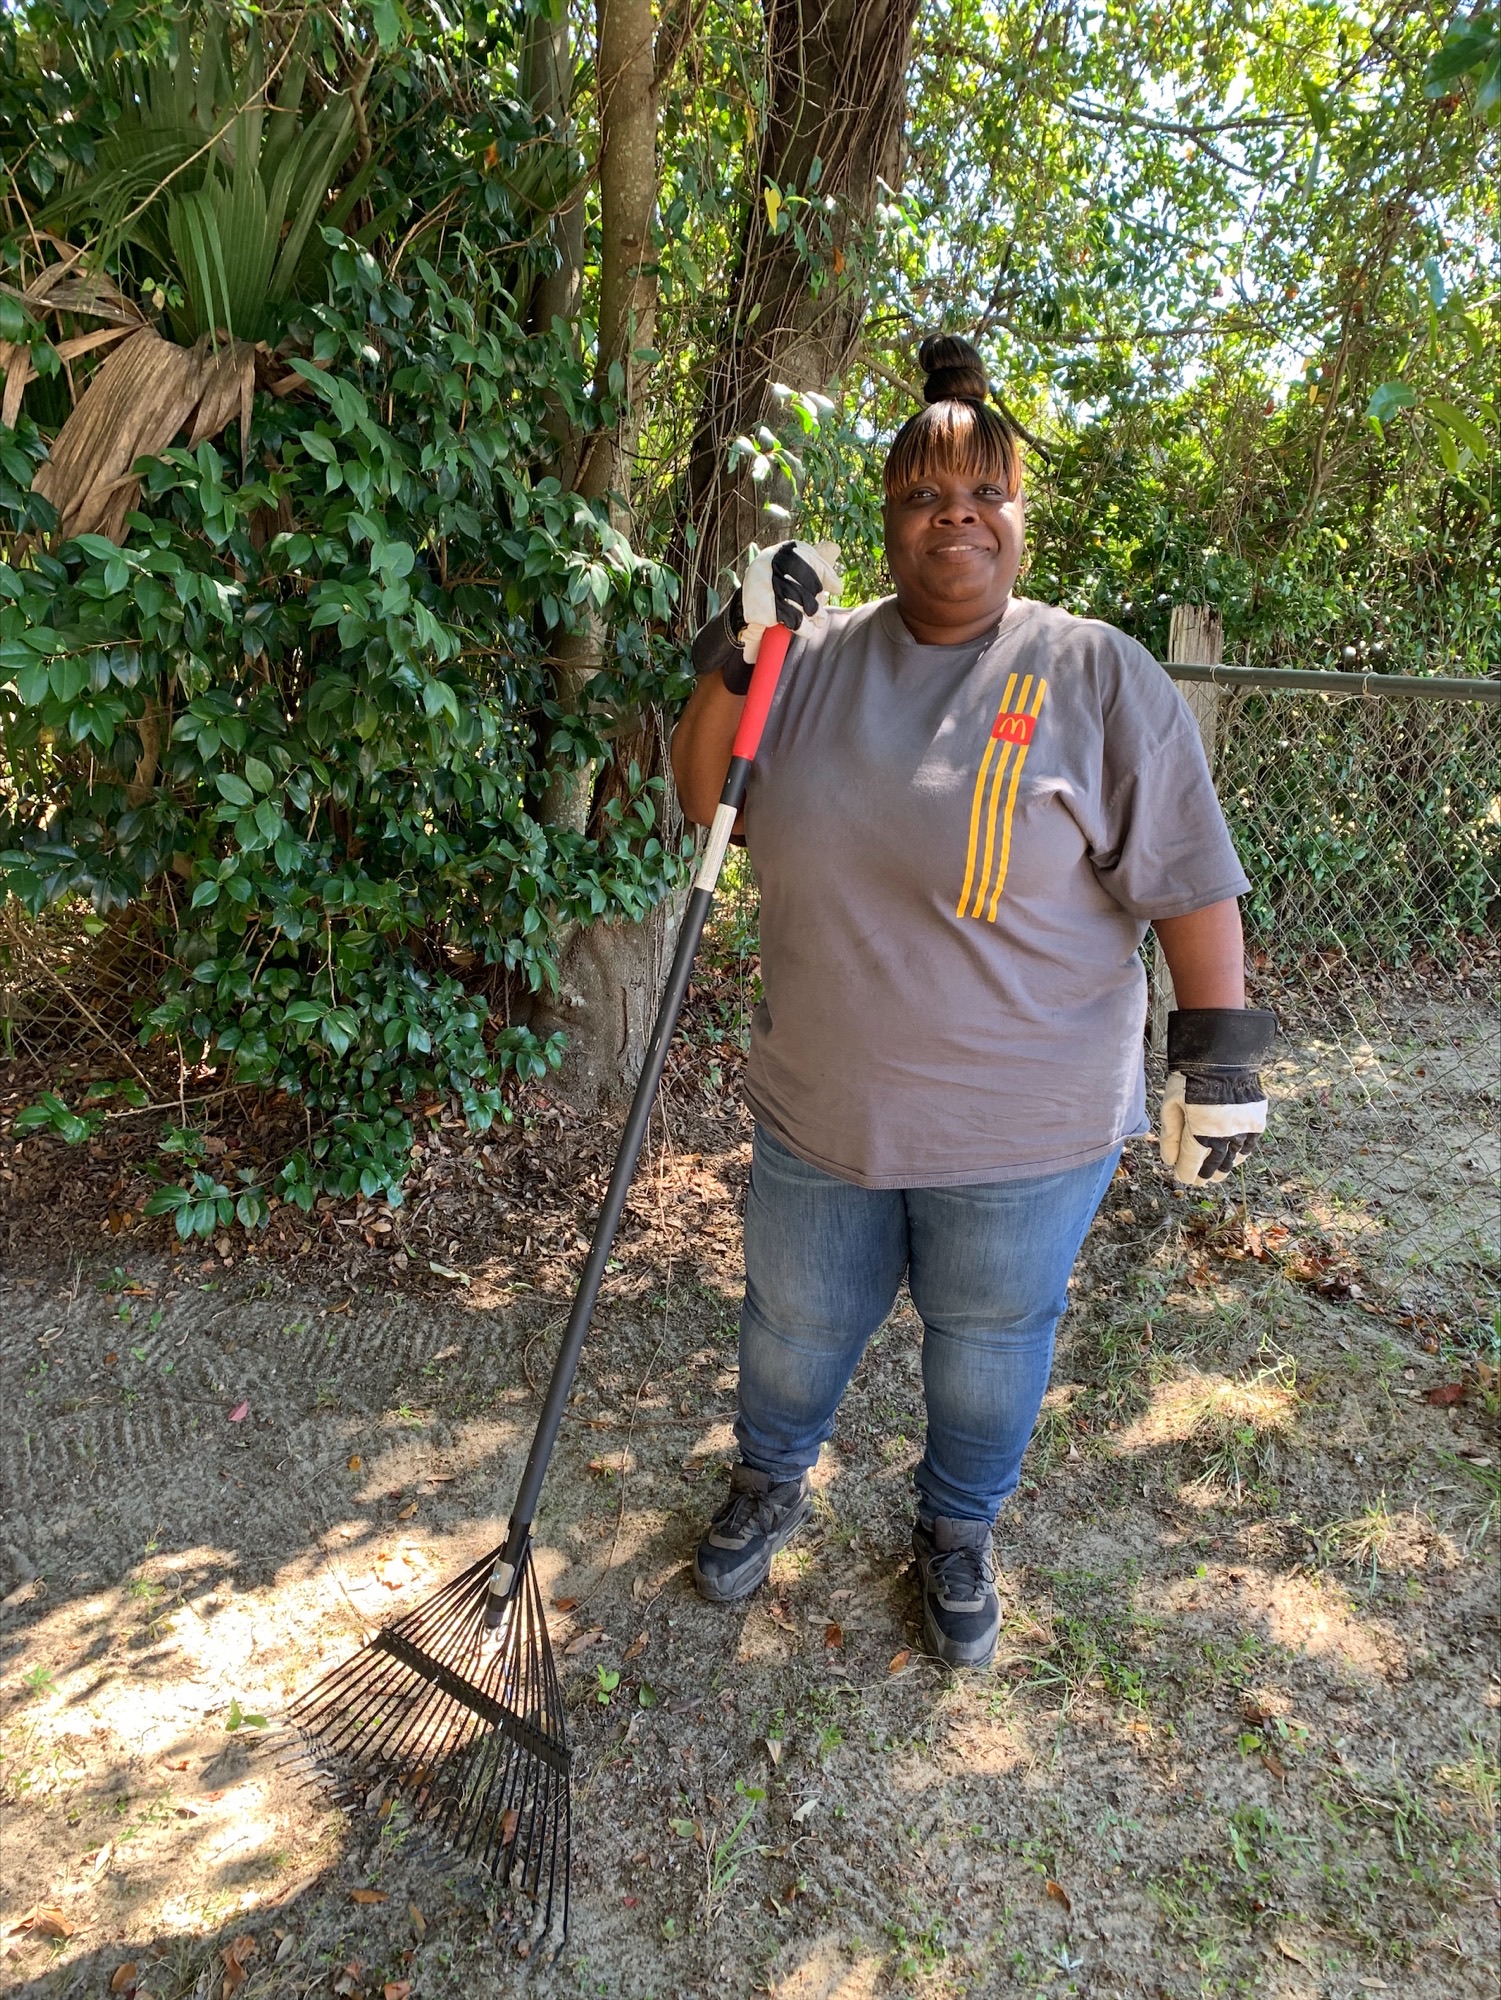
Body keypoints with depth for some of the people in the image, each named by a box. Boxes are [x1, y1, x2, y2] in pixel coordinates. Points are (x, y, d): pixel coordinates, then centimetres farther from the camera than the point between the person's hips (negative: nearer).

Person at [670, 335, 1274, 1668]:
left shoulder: (1100, 677, -9)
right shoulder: (819, 657, 1)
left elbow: (1190, 882, -8)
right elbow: (701, 800, 4)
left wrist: (1222, 1048, -9)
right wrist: (735, 657, -10)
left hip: (1025, 1130, -2)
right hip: (819, 1109, 3)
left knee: (990, 1348, 19)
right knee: (795, 1325, 23)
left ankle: (958, 1530, 48)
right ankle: (771, 1484, 54)